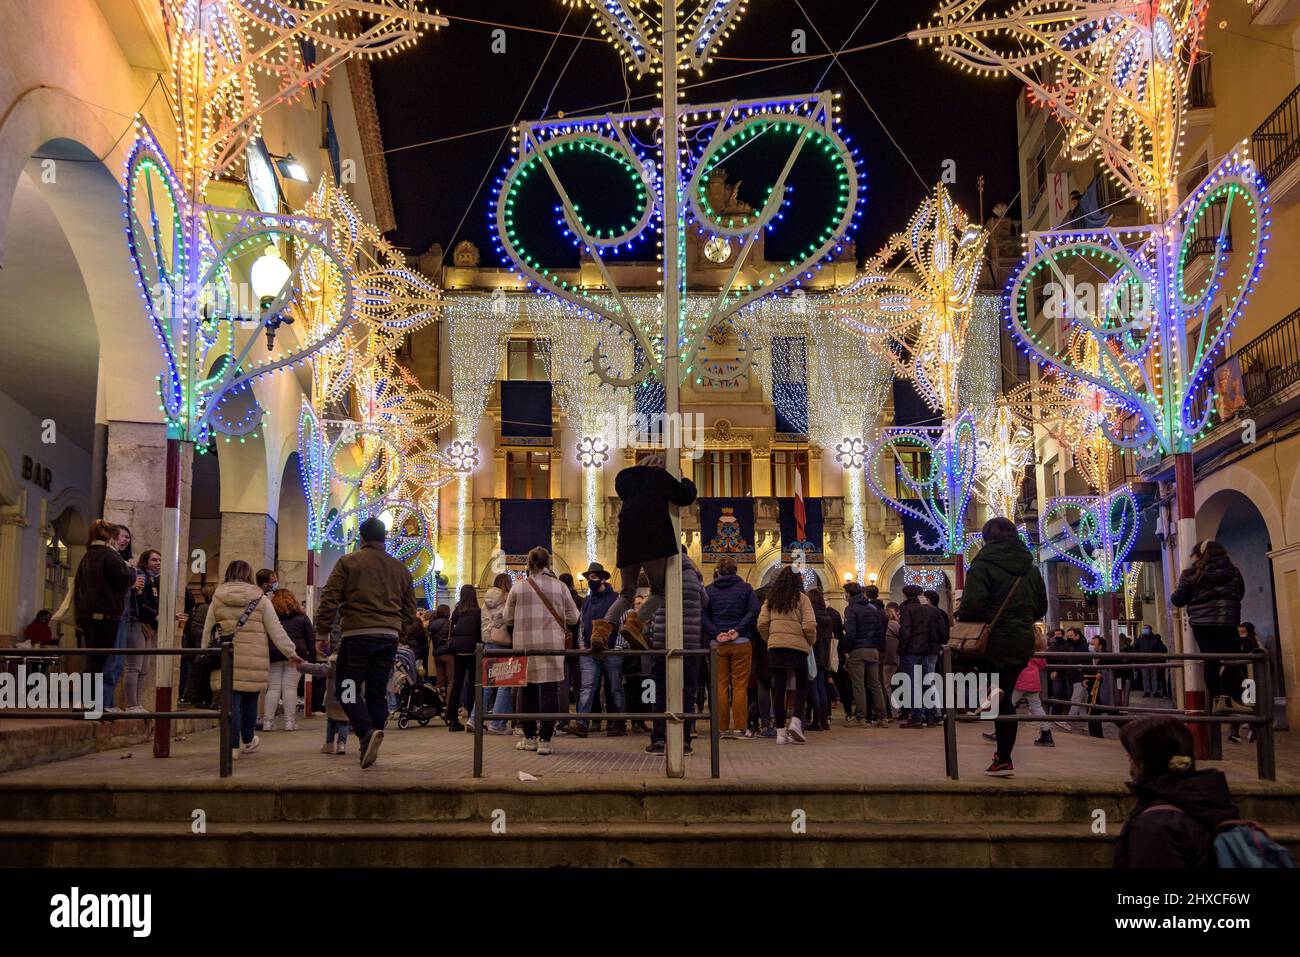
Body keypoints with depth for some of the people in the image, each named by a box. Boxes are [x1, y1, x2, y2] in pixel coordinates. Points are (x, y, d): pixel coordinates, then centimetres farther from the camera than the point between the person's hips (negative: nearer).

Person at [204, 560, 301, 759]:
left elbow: (207, 632, 12)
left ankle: (233, 745, -2)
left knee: (231, 701, 1)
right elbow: (276, 631, 5)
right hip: (254, 661, 0)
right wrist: (291, 653, 12)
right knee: (250, 700, 15)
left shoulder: (217, 600, 9)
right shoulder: (261, 600, 5)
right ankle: (247, 741, 30)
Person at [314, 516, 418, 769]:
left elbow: (329, 600, -3)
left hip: (357, 636, -4)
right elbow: (409, 609, 20)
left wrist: (322, 631, 3)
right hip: (389, 637, 4)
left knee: (348, 689, 1)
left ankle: (367, 732, -20)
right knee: (378, 692, 11)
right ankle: (371, 747, 12)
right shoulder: (401, 568, 16)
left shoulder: (348, 563, 2)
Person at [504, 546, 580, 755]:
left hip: (524, 644, 1)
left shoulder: (518, 589, -1)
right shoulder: (560, 587, -1)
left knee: (528, 691, 12)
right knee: (549, 691, 2)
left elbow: (508, 619, 5)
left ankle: (530, 737, 19)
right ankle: (544, 739, -3)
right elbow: (573, 617, 3)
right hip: (552, 644, -1)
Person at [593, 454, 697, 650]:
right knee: (659, 591, 5)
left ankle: (603, 628, -11)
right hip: (652, 541, -5)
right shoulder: (660, 476, 8)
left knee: (626, 593, 12)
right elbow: (685, 497, 6)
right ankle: (635, 623, -19)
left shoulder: (623, 477, 21)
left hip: (626, 542, 5)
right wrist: (687, 483, 28)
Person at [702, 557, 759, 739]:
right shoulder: (745, 588, 4)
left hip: (717, 645, 1)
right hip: (741, 643, -1)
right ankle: (739, 728, -1)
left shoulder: (709, 590, 6)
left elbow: (703, 616, -5)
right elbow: (754, 611, -8)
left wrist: (716, 634, -9)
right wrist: (738, 630, -9)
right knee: (740, 686, 1)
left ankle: (722, 728, 4)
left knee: (720, 686, 5)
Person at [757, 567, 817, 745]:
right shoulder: (801, 599, -2)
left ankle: (781, 731, 8)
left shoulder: (771, 599, 9)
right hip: (798, 646, -3)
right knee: (802, 685, 12)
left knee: (778, 688, 7)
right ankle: (795, 721, -7)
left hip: (775, 648, 3)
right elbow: (809, 625, -10)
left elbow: (761, 624, 3)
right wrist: (811, 641, 7)